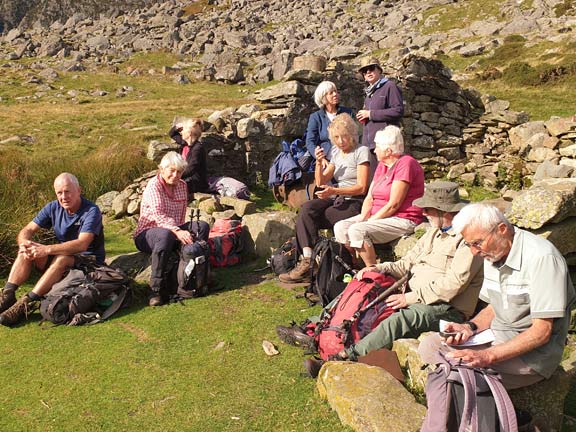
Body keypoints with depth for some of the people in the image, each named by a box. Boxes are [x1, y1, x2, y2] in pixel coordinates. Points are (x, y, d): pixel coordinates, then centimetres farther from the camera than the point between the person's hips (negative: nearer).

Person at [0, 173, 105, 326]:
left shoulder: (91, 211, -20)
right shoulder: (53, 208, -1)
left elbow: (82, 244, -32)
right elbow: (27, 230, -3)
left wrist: (47, 249, -37)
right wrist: (24, 243, -28)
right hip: (61, 255, 6)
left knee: (62, 258, -37)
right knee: (26, 251, -14)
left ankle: (26, 303, -38)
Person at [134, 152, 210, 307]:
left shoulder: (182, 185, 8)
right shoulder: (154, 185, -14)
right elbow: (158, 215, -30)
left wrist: (182, 232, -7)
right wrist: (178, 231, -45)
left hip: (172, 231, 7)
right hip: (146, 234, -6)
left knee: (202, 226, -15)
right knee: (166, 235, -41)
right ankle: (156, 289, -37)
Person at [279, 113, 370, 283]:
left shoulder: (361, 151, -3)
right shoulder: (335, 152, 18)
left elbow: (362, 187, -11)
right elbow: (321, 182, 14)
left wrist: (334, 190, -23)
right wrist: (319, 162, -4)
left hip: (354, 203, -6)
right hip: (335, 199, 6)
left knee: (308, 219, -24)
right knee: (307, 208, -25)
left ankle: (308, 261, -18)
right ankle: (307, 259, -34)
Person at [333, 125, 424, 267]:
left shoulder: (406, 164, -13)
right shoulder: (382, 165, 15)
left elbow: (393, 205, -19)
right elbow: (369, 198, 10)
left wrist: (370, 222, -16)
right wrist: (362, 217, -7)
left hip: (403, 220, -9)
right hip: (378, 216, 9)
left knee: (357, 230, -29)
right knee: (340, 227, -7)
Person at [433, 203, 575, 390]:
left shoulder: (541, 257, -22)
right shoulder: (494, 253, 5)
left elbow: (542, 332, -24)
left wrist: (488, 356, -30)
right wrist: (470, 327, -4)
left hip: (533, 351, -8)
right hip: (497, 338, 8)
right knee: (430, 344, -4)